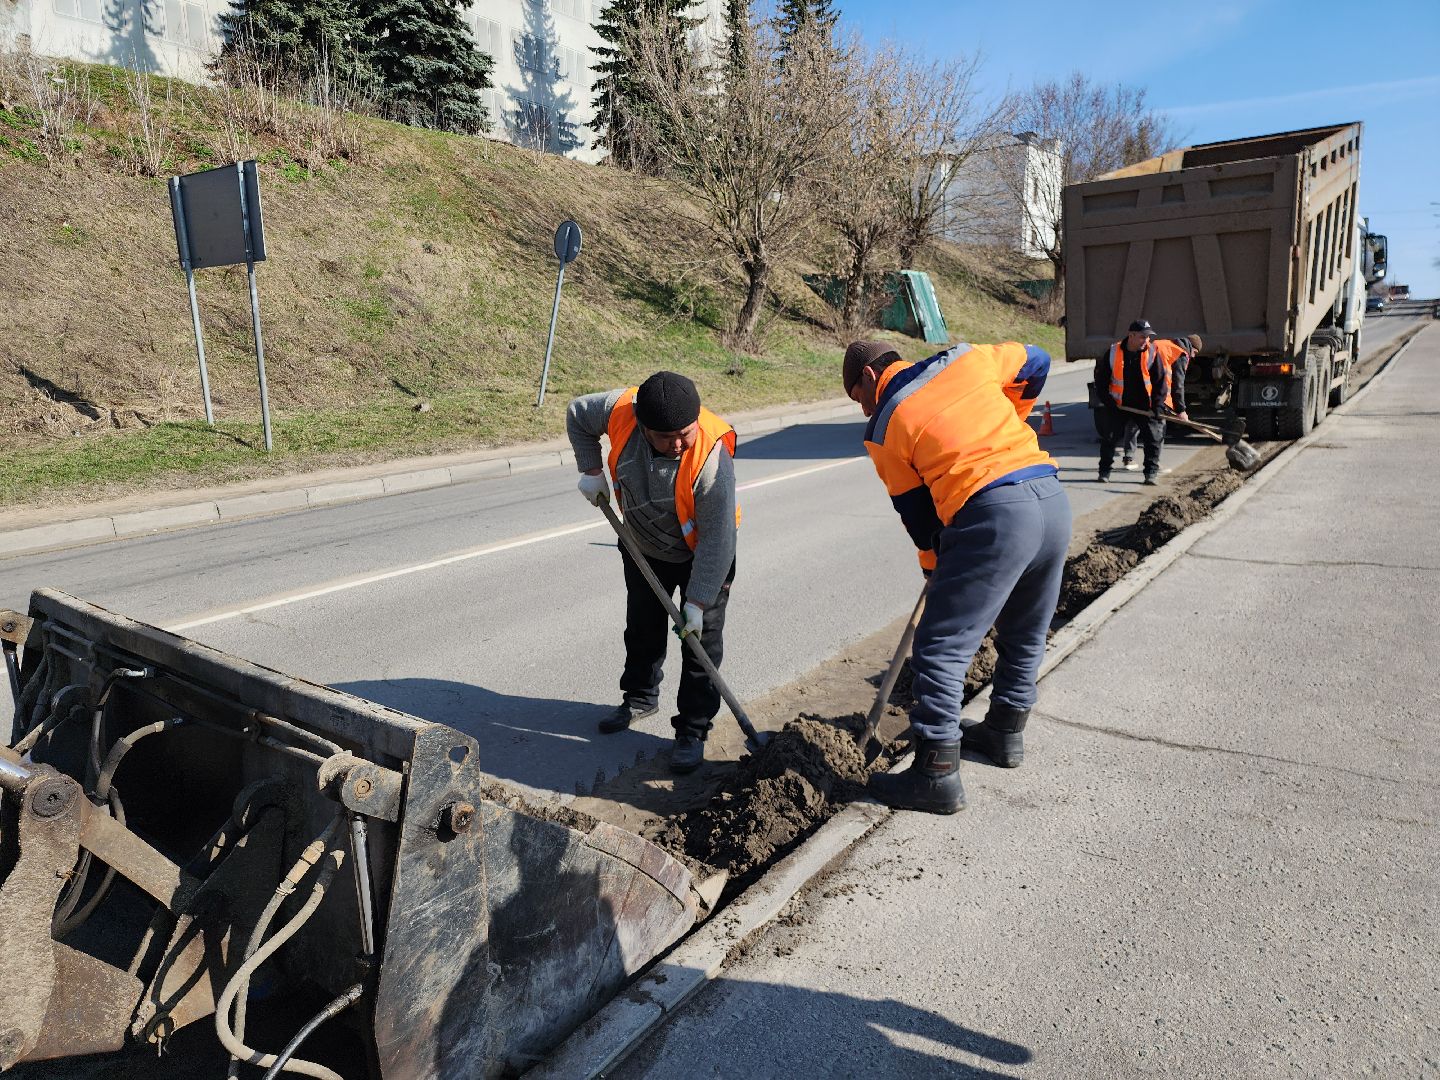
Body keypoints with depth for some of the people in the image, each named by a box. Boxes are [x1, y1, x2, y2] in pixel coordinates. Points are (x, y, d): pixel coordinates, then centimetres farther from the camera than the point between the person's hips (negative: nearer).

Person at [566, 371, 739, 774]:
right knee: (642, 628, 21)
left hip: (702, 555, -5)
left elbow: (715, 540, -32)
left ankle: (692, 731, 11)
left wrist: (698, 601, -29)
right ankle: (640, 697, 43)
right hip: (643, 547, 5)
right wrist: (591, 471, -9)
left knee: (702, 642, -2)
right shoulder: (621, 410, -27)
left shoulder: (712, 457, -38)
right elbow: (578, 414, -3)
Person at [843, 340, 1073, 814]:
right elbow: (1036, 362, 30)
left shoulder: (884, 429, 5)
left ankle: (937, 773, 5)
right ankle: (1005, 732, 41)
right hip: (1054, 499, 7)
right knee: (1025, 635, 23)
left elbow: (916, 511, 10)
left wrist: (936, 565, 24)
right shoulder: (964, 358, 17)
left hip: (992, 513, -7)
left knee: (941, 648, 1)